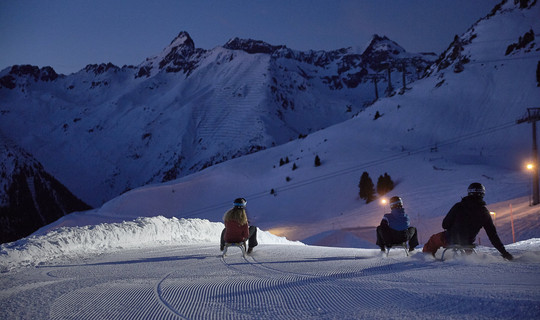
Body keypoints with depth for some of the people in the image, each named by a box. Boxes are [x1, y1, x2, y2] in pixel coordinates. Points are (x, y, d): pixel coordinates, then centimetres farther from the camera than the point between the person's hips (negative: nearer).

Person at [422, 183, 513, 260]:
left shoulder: (459, 206, -15)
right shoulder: (484, 212, -8)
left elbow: (445, 225, -10)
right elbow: (493, 234, -6)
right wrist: (504, 252, 1)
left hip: (450, 240, -3)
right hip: (467, 244, 3)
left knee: (434, 239, 25)